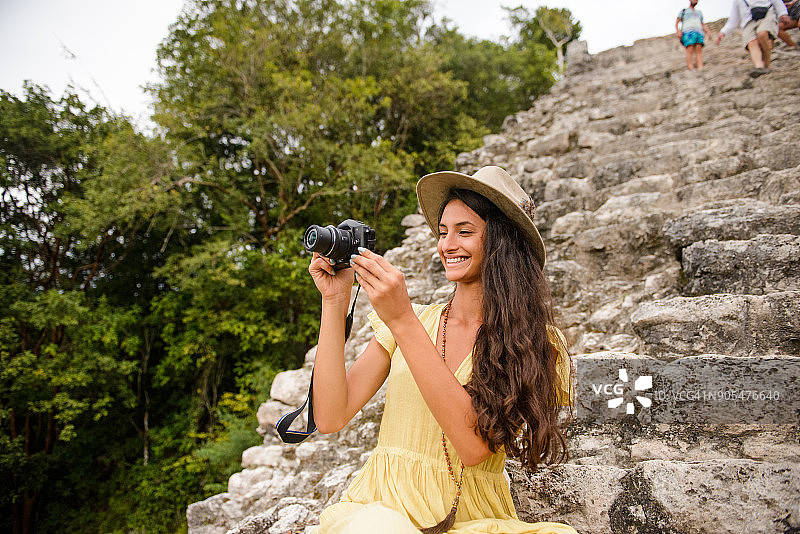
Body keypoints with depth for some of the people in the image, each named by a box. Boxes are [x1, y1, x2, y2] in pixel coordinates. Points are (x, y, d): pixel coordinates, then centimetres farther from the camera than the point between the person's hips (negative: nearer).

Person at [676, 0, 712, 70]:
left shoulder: (699, 12, 33)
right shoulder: (683, 11, 22)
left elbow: (703, 25, 30)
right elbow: (677, 23, 11)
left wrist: (708, 32, 12)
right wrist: (678, 31, -9)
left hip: (699, 33, 3)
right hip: (688, 32, -3)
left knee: (699, 50, -16)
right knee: (690, 51, -21)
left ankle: (700, 71, -30)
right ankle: (692, 71, -30)